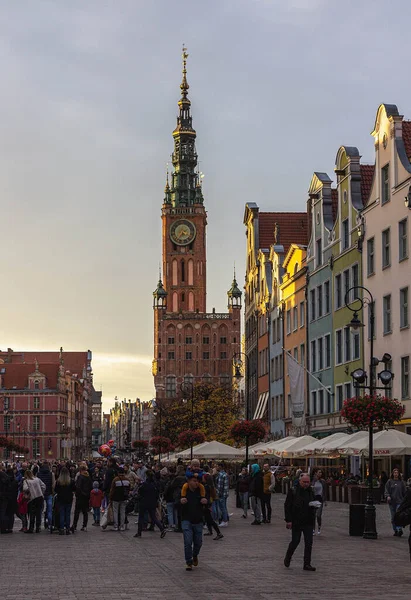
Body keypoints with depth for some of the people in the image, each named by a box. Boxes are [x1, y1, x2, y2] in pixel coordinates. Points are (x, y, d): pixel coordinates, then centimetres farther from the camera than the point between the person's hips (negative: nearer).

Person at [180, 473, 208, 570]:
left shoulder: (201, 491, 2)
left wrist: (206, 502, -19)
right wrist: (180, 502, -28)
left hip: (198, 521, 3)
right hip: (187, 521, -3)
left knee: (198, 542, 10)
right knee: (188, 542, -11)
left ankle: (195, 556, 40)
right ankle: (188, 562, 2)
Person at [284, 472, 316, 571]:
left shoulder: (311, 492, 10)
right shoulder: (293, 491, -4)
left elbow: (315, 505, 20)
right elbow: (287, 506, -5)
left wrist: (314, 505, -6)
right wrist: (288, 520, -11)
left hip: (308, 522, 4)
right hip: (296, 522, -4)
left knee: (309, 543, -1)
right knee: (295, 541, 2)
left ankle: (307, 564, 5)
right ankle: (287, 558, 27)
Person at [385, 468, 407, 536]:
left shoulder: (401, 482, 7)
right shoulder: (389, 482, 6)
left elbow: (404, 491, 12)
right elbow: (386, 491, 4)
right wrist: (388, 496, -15)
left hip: (399, 501, -2)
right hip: (392, 502, 2)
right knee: (393, 517, 6)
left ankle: (399, 529, -23)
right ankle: (395, 530, 14)